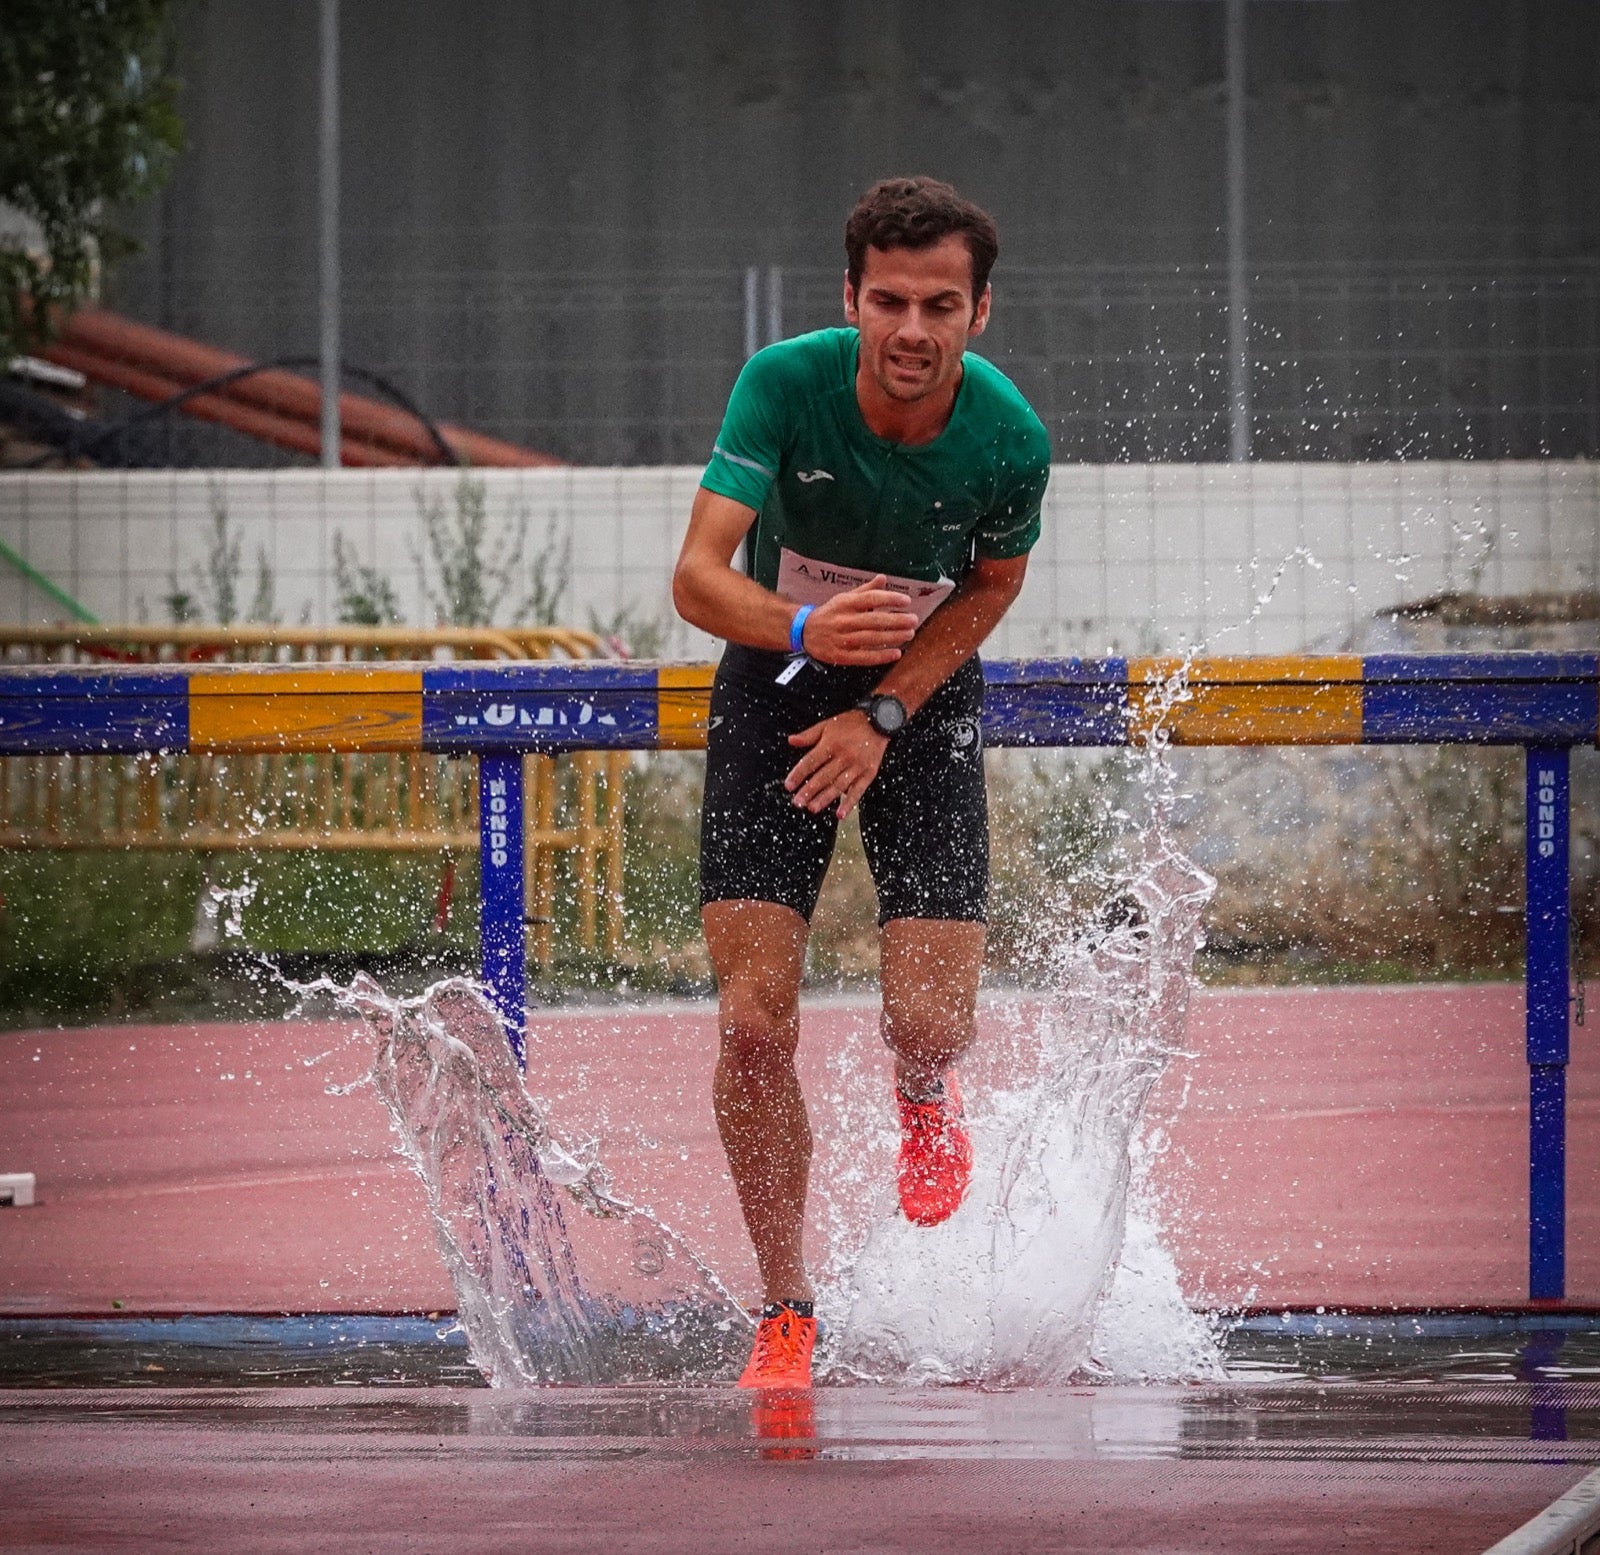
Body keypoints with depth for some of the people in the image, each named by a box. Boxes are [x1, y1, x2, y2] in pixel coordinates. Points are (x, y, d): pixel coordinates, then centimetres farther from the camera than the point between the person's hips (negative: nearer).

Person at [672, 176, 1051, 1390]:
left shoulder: (1008, 440, -21)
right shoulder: (785, 384, -25)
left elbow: (993, 585, -2)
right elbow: (700, 575, -30)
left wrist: (883, 711, -12)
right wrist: (806, 630, -50)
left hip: (924, 696, 1)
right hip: (779, 682, 0)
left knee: (931, 1020, -10)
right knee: (754, 1020, -11)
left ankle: (925, 1100, 32)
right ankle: (786, 1316, 4)